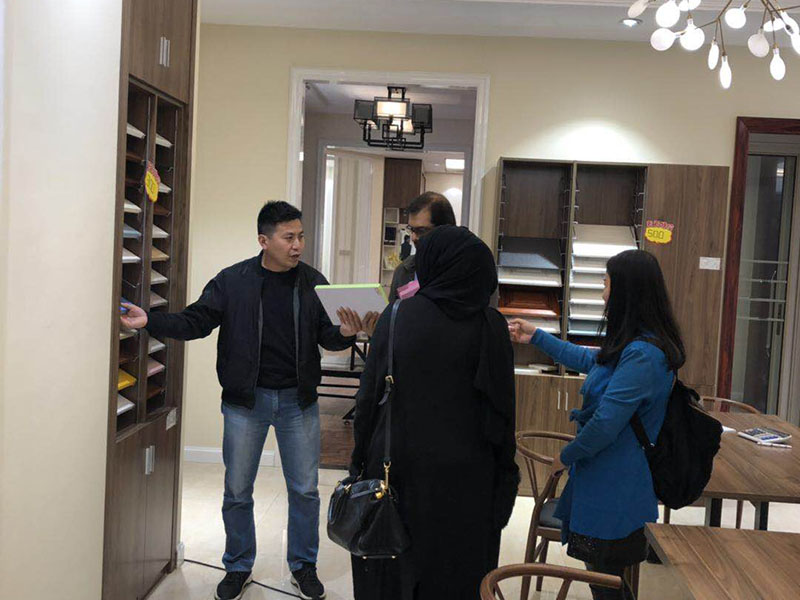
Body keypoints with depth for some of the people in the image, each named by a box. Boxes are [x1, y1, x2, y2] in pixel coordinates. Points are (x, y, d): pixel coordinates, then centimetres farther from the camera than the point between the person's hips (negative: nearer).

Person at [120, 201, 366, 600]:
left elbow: (326, 335, 2)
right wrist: (150, 321, -20)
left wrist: (345, 334, -20)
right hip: (245, 402, -1)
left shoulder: (313, 283, -1)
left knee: (304, 491, 9)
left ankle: (303, 566, 30)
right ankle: (238, 567, 32)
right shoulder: (232, 281, -5)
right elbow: (195, 321, -6)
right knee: (237, 492, 10)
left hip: (298, 401, 1)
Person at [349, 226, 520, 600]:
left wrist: (360, 459, 4)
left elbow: (370, 394, -6)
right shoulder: (490, 326, -7)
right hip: (465, 480, 1)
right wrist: (505, 472, 5)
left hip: (398, 467, 0)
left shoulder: (397, 317, -8)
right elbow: (503, 406, -5)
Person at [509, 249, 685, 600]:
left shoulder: (642, 355, -25)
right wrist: (535, 337, 31)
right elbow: (588, 360, 26)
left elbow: (606, 424, -25)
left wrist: (566, 457, -8)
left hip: (616, 492, -10)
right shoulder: (634, 345, 8)